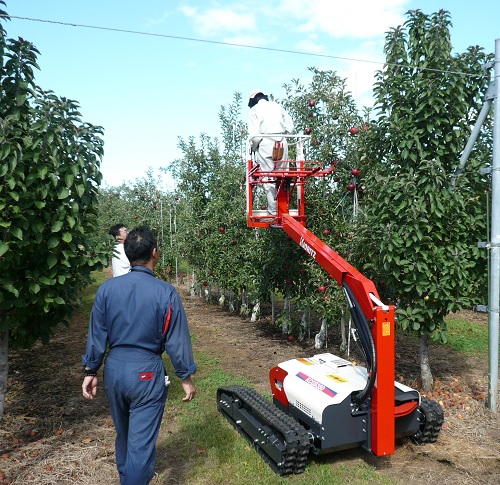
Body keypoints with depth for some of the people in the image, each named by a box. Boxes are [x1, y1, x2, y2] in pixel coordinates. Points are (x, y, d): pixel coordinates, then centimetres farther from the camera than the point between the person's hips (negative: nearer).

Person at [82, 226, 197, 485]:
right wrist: (186, 377, 1)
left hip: (114, 369, 5)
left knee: (123, 433, 27)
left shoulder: (107, 288, -6)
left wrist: (90, 371, 12)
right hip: (146, 372, -5)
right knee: (141, 441, 6)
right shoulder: (166, 293, -15)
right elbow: (177, 340, -10)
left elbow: (96, 335, 1)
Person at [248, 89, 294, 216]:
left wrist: (253, 148, 8)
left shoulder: (255, 110, 3)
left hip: (265, 145, -4)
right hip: (282, 145, 4)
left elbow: (254, 134, -7)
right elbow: (290, 126, 12)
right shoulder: (277, 106, 16)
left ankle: (273, 210, -2)